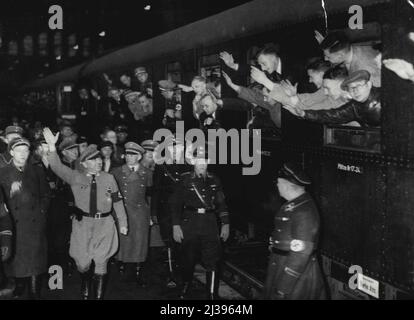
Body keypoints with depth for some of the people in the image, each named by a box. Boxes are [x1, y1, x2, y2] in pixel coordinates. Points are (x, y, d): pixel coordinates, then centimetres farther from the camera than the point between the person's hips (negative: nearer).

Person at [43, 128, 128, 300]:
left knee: (101, 262, 6)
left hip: (105, 224, 1)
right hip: (83, 224, 0)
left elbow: (117, 201, 7)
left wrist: (123, 223, 8)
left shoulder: (109, 178, 3)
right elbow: (58, 168, -14)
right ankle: (85, 285, 39)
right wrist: (52, 147, -28)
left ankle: (99, 295, 22)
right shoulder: (76, 177, -1)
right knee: (82, 262, 6)